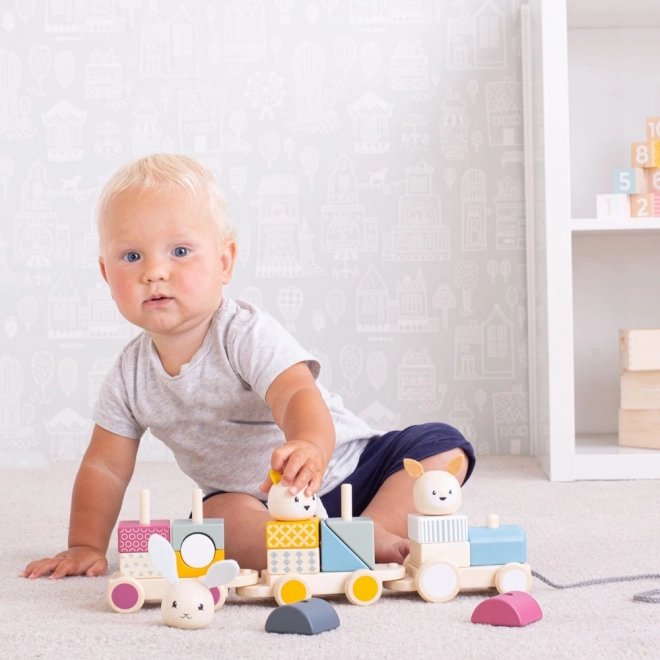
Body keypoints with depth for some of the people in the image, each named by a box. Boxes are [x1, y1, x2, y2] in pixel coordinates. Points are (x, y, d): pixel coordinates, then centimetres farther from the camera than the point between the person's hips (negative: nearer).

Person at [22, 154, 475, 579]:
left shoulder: (248, 335, -21)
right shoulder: (130, 375, -5)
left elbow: (298, 395, -39)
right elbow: (105, 466, 6)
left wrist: (310, 447, -61)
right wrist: (87, 546, -4)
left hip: (346, 467, -2)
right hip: (260, 503, 2)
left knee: (442, 446, -22)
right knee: (221, 515, -33)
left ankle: (374, 531, -34)